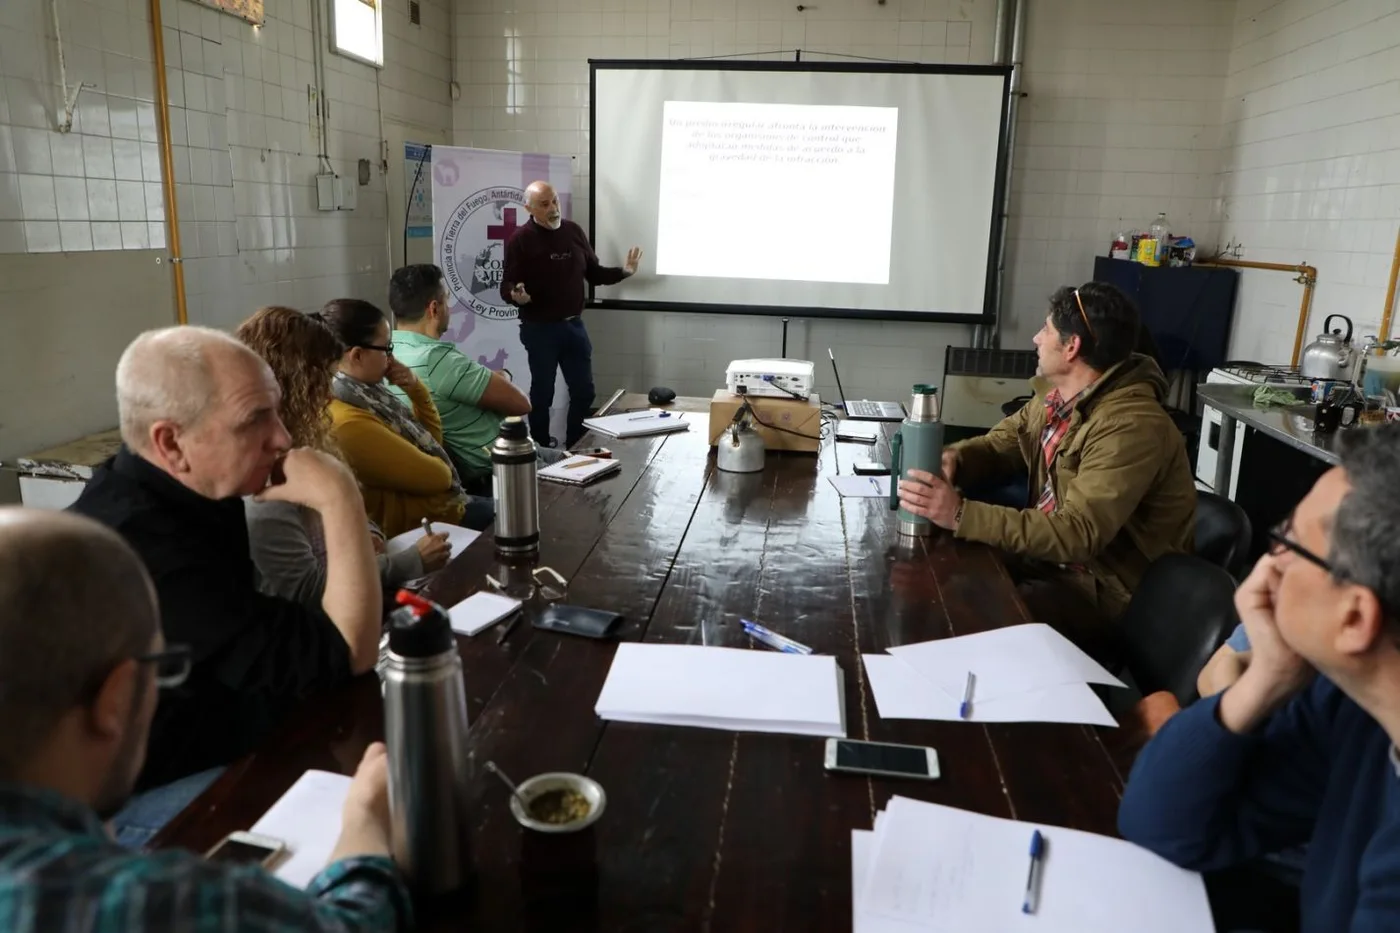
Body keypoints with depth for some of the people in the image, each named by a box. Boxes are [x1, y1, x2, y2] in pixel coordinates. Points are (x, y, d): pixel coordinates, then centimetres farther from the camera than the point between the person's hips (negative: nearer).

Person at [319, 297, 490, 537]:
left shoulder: (362, 391, 0)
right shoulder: (348, 423, -29)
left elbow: (431, 440, 12)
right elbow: (436, 476, -24)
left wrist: (416, 389, -3)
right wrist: (442, 467, -1)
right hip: (422, 525, -9)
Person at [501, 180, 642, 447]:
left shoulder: (574, 231, 4)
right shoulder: (521, 240, -10)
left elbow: (594, 273, 12)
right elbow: (506, 285, -10)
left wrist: (623, 272, -4)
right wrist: (516, 294, -33)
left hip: (574, 325, 5)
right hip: (539, 328, -5)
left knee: (584, 390, 10)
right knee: (542, 392, 6)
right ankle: (541, 449, 22)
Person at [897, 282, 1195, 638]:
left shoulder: (1130, 427, -27)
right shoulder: (1057, 395, 1)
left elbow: (1078, 534, -34)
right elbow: (999, 444, 13)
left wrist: (961, 515, -39)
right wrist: (952, 458, -13)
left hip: (1108, 588, -8)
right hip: (1053, 554, 8)